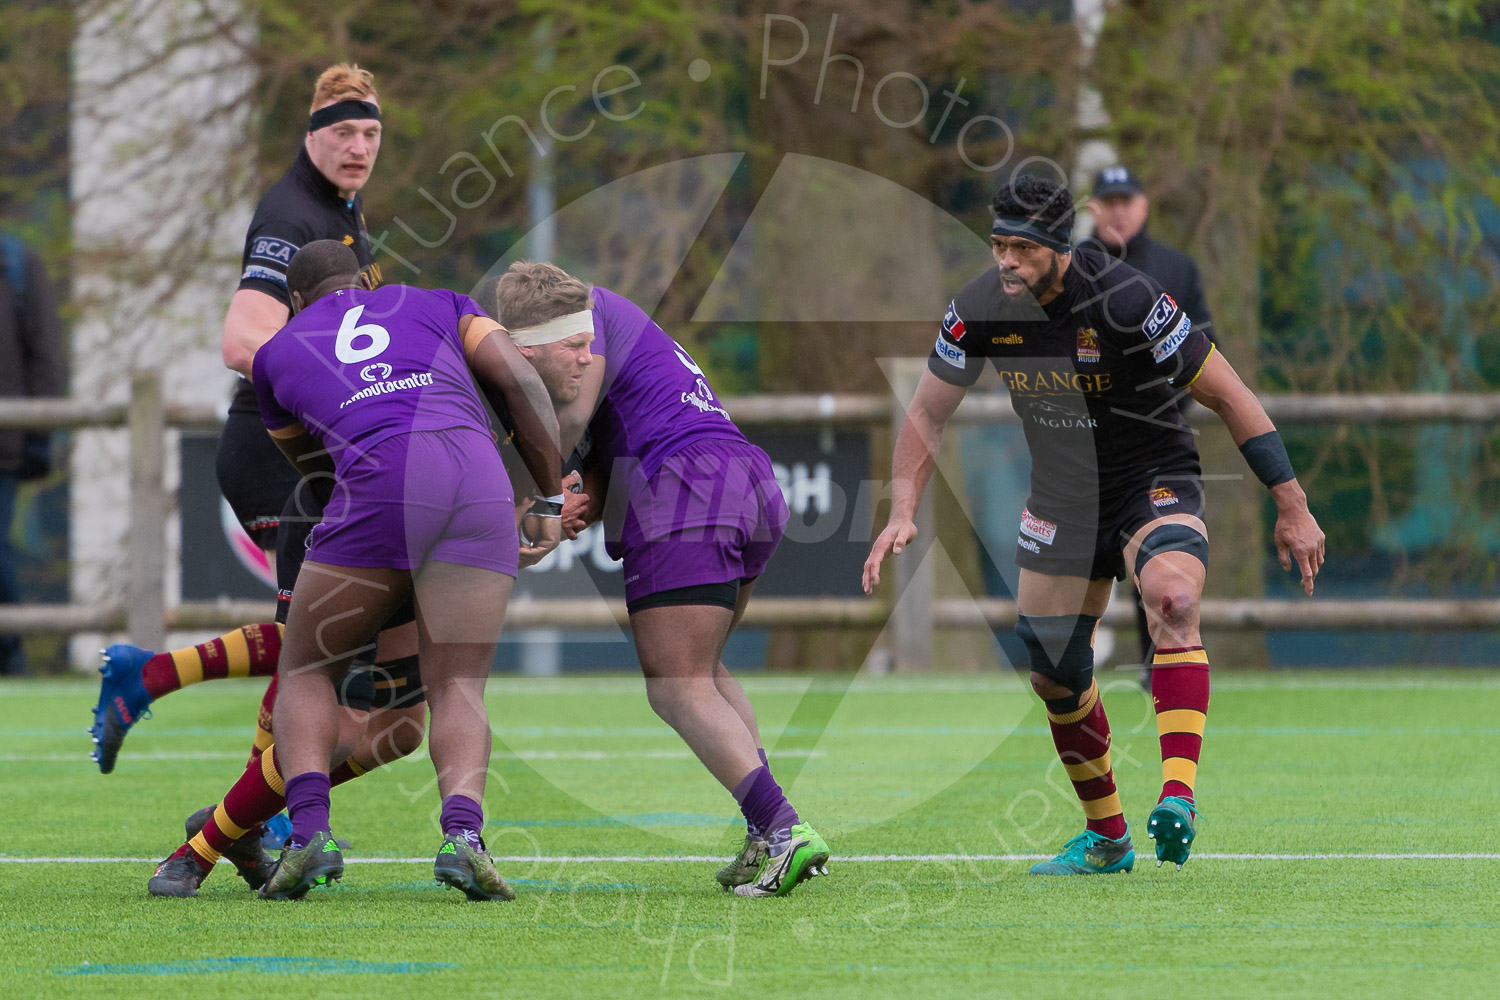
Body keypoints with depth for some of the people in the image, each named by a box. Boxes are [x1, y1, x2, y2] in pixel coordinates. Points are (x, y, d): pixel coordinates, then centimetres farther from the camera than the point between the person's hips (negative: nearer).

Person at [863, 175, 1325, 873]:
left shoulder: (1123, 300, -26)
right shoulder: (980, 310, -11)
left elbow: (1227, 395, -18)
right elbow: (928, 412, 4)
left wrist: (1292, 506, -17)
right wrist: (902, 513, -9)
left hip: (1155, 481, -6)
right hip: (1062, 497, 6)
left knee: (1172, 599, -35)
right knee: (1054, 672, 8)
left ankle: (1178, 796, -43)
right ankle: (1107, 837, 29)